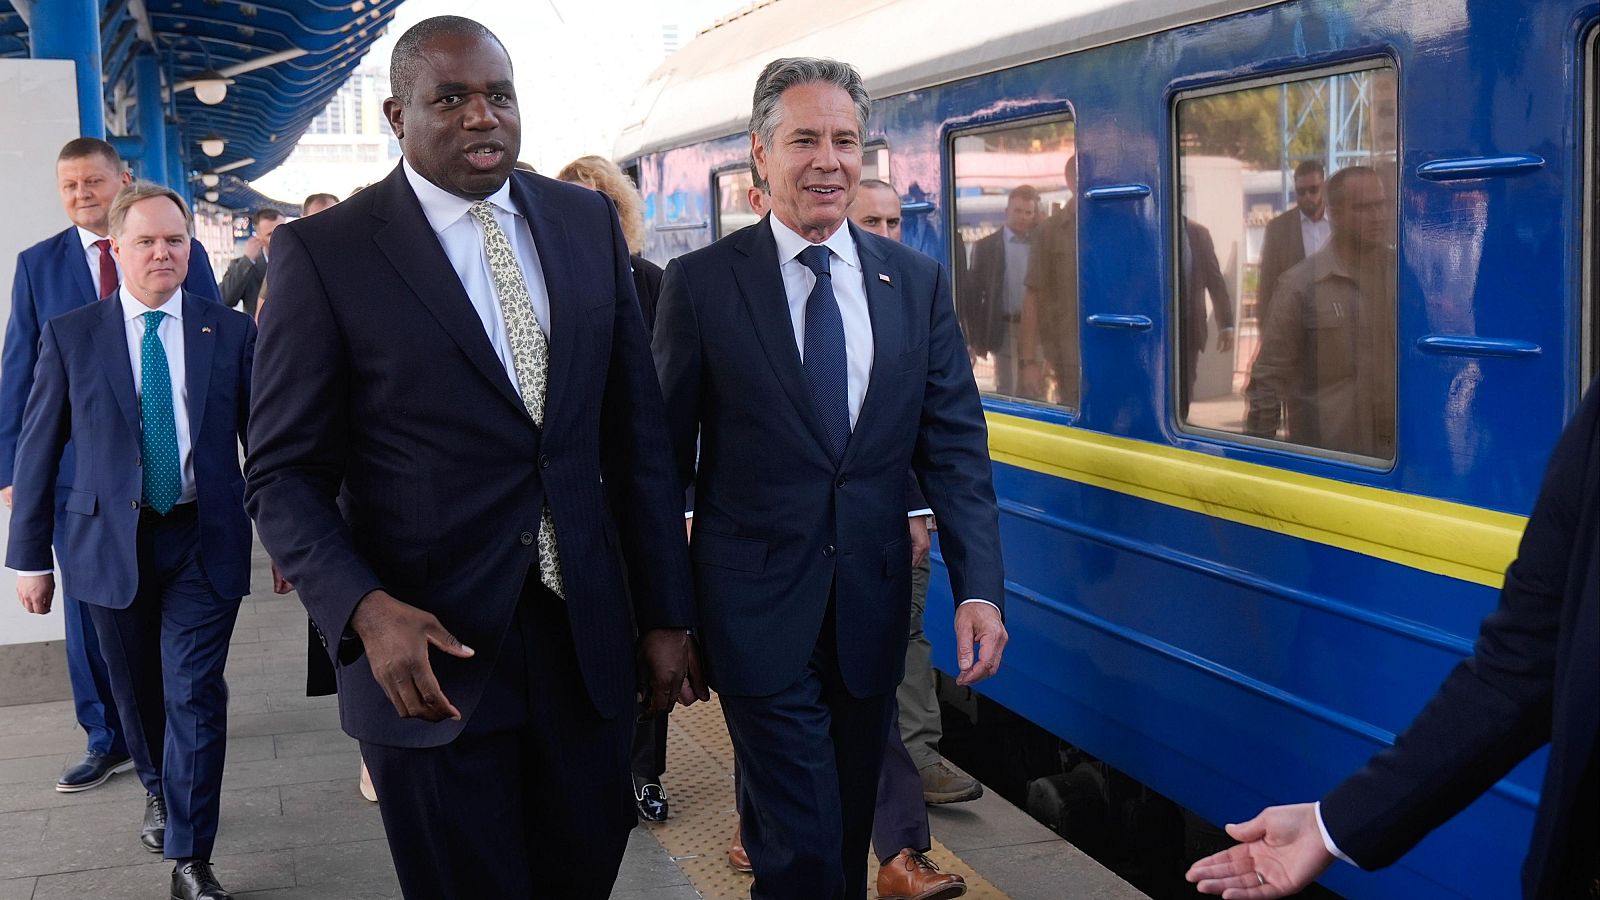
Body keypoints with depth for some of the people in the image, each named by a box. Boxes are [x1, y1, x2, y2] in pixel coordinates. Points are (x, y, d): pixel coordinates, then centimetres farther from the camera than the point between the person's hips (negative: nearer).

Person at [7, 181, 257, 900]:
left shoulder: (232, 332, 0)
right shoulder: (70, 336, 0)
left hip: (205, 542, -1)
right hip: (110, 543, 1)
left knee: (195, 697, -4)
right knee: (138, 691, 16)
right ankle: (158, 789, 44)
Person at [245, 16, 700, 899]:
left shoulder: (587, 221, 5)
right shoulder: (323, 252, -7)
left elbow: (636, 433, 7)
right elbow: (285, 474, -6)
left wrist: (666, 612, 7)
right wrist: (366, 610, -23)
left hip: (584, 632, 4)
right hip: (428, 649, -4)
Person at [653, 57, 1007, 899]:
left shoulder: (917, 282, 4)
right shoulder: (700, 283, -5)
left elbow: (954, 445, 2)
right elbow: (666, 456, -2)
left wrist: (979, 587, -8)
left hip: (872, 608, 4)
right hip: (759, 609, -3)